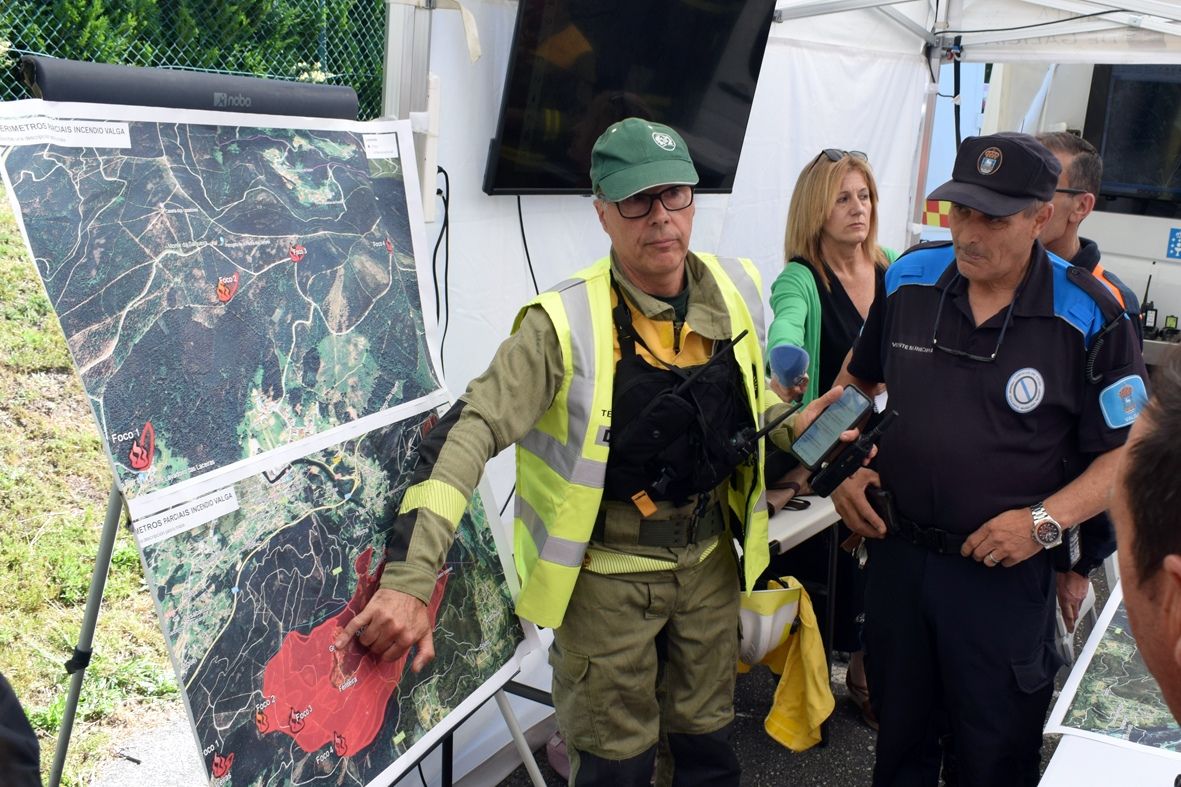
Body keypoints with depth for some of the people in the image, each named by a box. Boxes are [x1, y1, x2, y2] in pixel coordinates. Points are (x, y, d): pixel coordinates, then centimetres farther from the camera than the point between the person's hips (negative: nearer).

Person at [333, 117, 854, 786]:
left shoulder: (737, 290, -5)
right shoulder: (568, 325, -22)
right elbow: (469, 432, -28)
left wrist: (791, 427, -5)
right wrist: (410, 580, -36)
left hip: (709, 559, 5)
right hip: (608, 575, -4)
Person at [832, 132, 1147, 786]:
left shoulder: (1091, 319, -13)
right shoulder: (909, 279, -2)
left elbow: (1127, 452, -8)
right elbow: (857, 379, 13)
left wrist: (1046, 521, -20)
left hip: (1005, 573, -3)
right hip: (895, 553, 3)